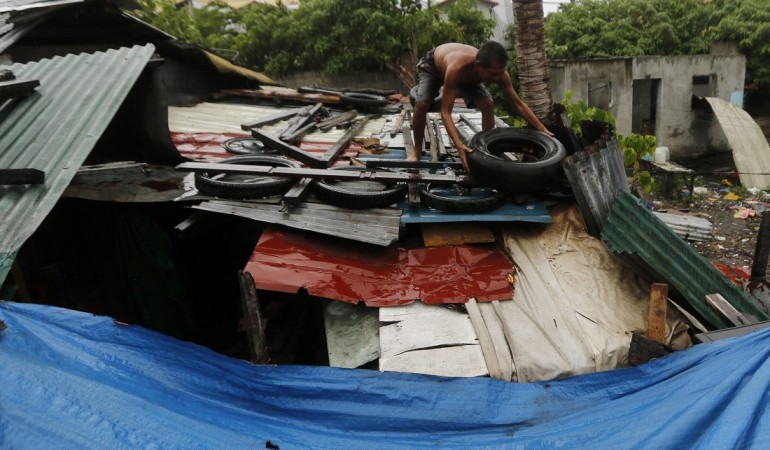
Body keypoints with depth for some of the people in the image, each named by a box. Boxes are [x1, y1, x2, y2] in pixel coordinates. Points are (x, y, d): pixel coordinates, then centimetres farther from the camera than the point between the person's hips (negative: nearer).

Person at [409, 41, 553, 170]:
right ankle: (417, 151, -3)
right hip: (433, 65, -3)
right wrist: (459, 145, -61)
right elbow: (445, 111, -49)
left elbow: (518, 104, -22)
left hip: (466, 76, 4)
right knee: (421, 105, -24)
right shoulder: (456, 69, -50)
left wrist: (542, 129, -27)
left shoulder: (498, 71, -34)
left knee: (488, 105, -16)